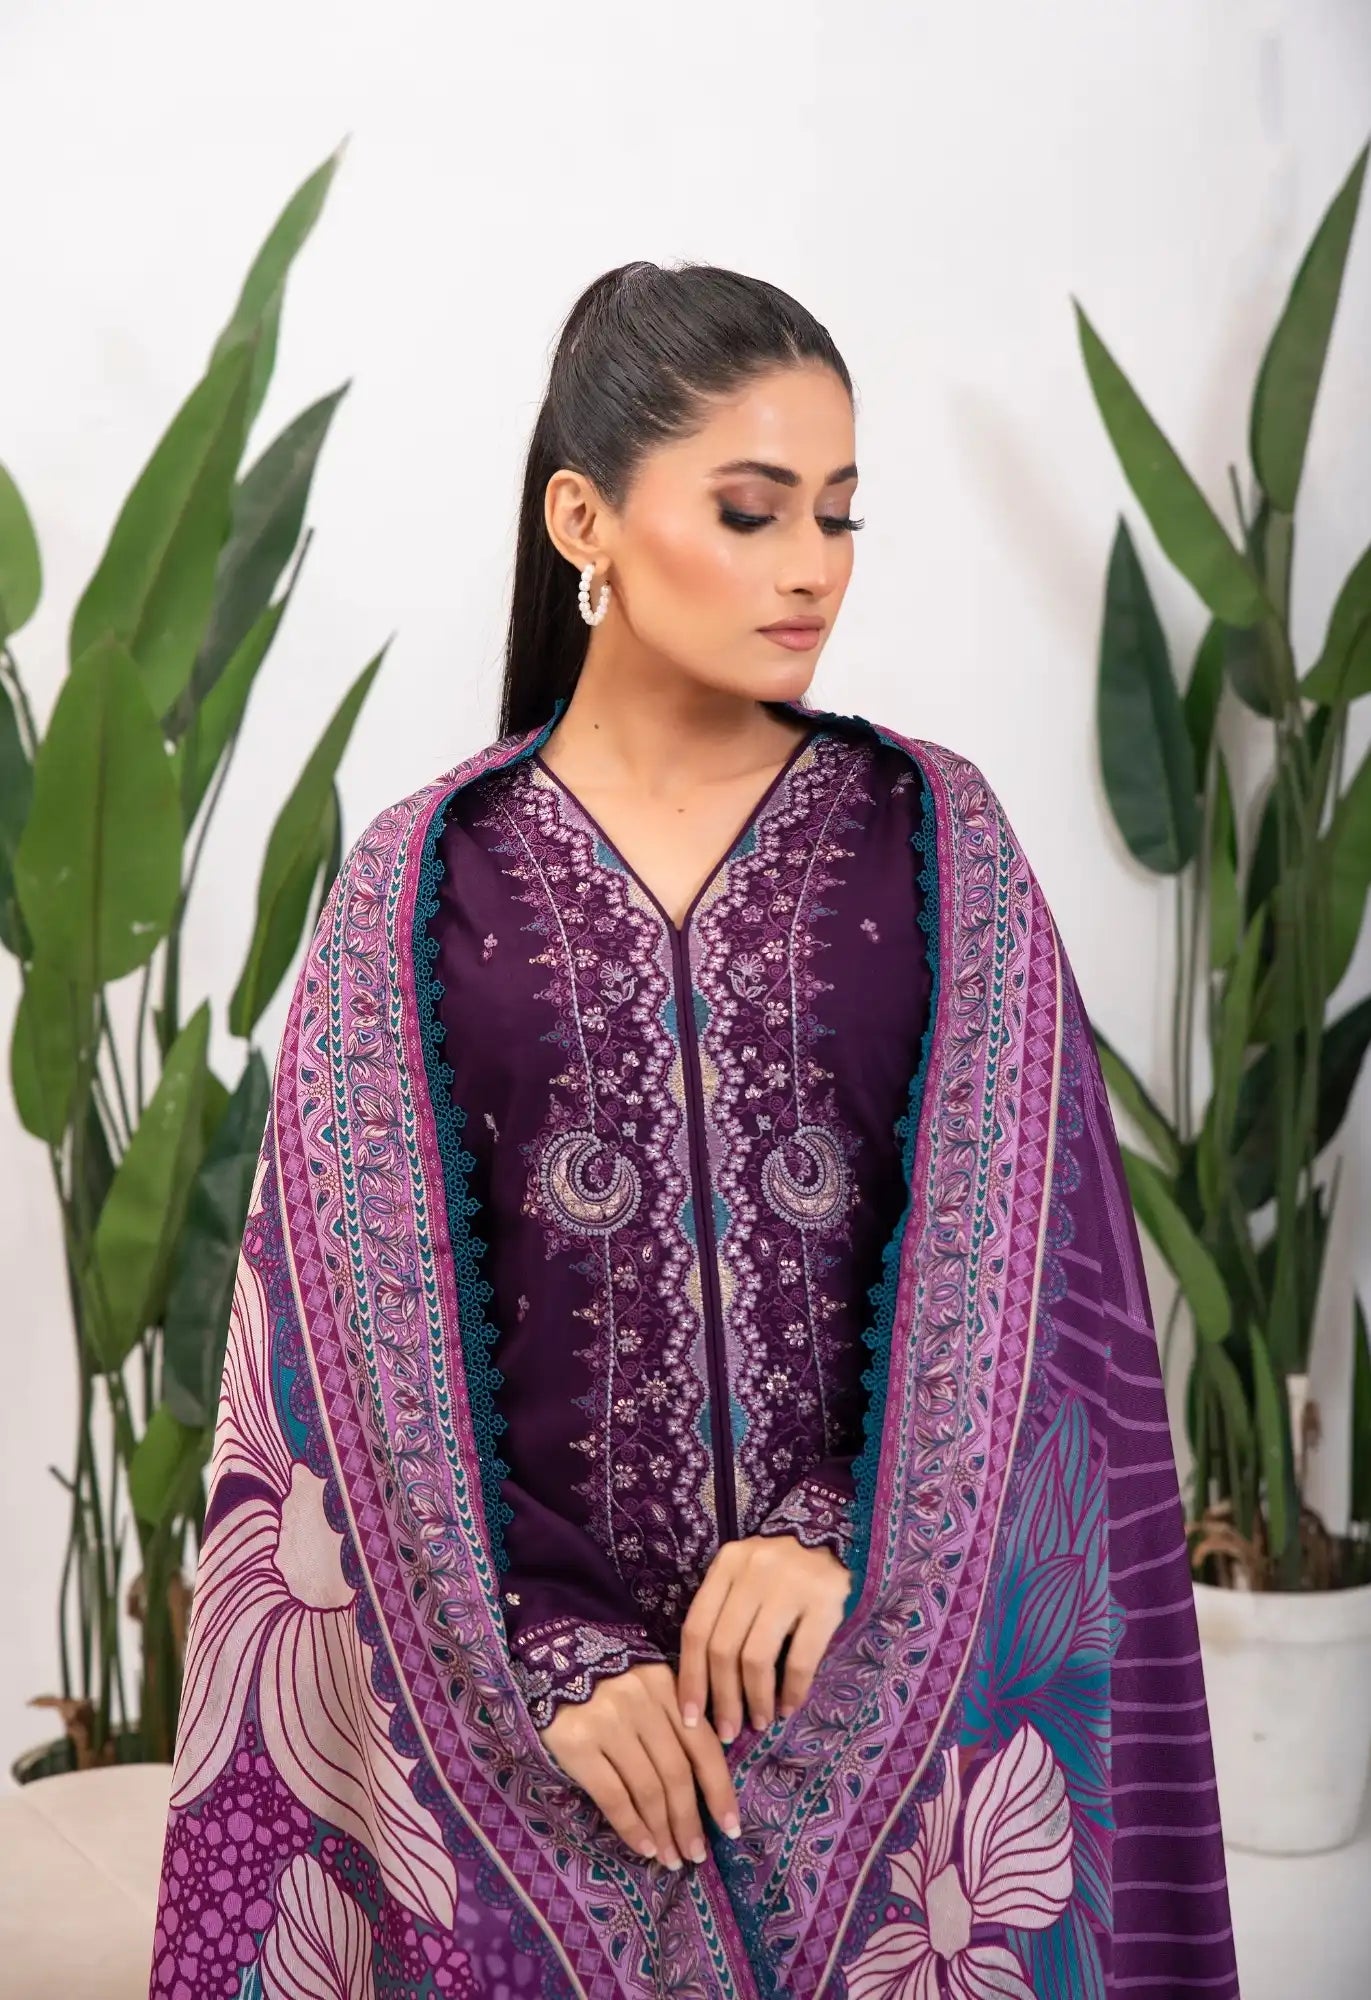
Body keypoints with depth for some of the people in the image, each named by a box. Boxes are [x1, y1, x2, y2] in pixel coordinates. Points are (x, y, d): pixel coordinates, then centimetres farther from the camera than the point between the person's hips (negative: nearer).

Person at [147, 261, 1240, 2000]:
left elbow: (1011, 1246, -4)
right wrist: (546, 1659, -12)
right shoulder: (420, 888, -1)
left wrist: (843, 1539, -16)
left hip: (896, 1669, 1)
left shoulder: (934, 840, 1)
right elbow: (374, 1328, -3)